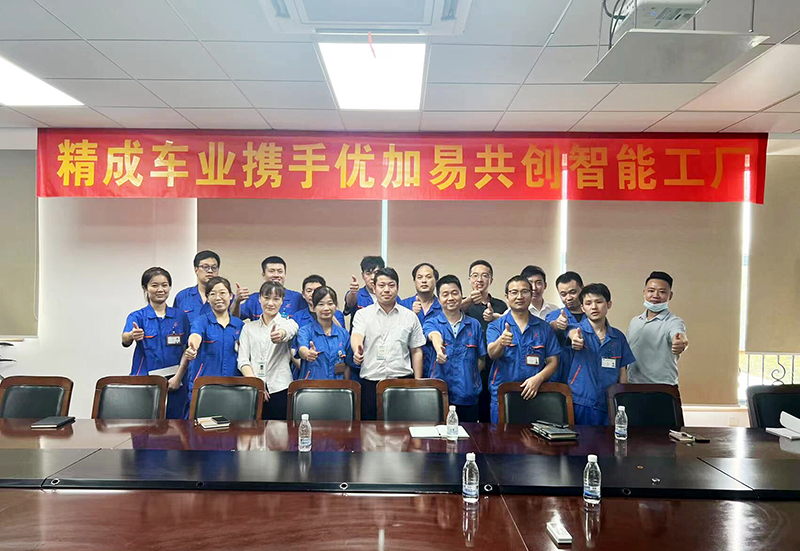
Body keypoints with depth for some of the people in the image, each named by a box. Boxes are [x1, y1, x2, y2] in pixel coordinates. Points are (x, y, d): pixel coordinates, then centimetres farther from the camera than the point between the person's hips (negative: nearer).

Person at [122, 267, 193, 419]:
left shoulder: (180, 316, 6)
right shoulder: (137, 316, 2)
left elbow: (187, 349, 4)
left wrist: (178, 377, -8)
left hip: (175, 383, 2)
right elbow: (125, 340, -18)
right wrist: (132, 335, -41)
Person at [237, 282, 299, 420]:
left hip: (280, 389, -2)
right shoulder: (249, 327, 15)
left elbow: (289, 331, -19)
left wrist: (281, 334, -44)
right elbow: (243, 360, 7)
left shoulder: (288, 323, 7)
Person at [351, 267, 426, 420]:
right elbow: (357, 336, -12)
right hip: (370, 381, 0)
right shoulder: (363, 314, 7)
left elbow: (416, 351, 10)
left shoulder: (410, 316, 9)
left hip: (402, 380, 1)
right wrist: (357, 351, -35)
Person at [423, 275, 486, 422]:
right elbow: (435, 336, -22)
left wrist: (468, 376, -2)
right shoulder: (431, 323, 2)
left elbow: (482, 360, 13)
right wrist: (439, 350, -44)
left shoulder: (474, 324, 9)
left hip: (468, 397, 2)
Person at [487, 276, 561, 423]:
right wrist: (501, 343, -37)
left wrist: (539, 378, -13)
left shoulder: (544, 327, 9)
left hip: (534, 394, 2)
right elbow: (492, 354, -14)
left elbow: (553, 361, 6)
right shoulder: (496, 326, 2)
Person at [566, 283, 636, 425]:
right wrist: (575, 338, -50)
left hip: (608, 405, 3)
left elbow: (622, 372, 13)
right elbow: (572, 333, -27)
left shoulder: (618, 337, 9)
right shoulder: (579, 330, -1)